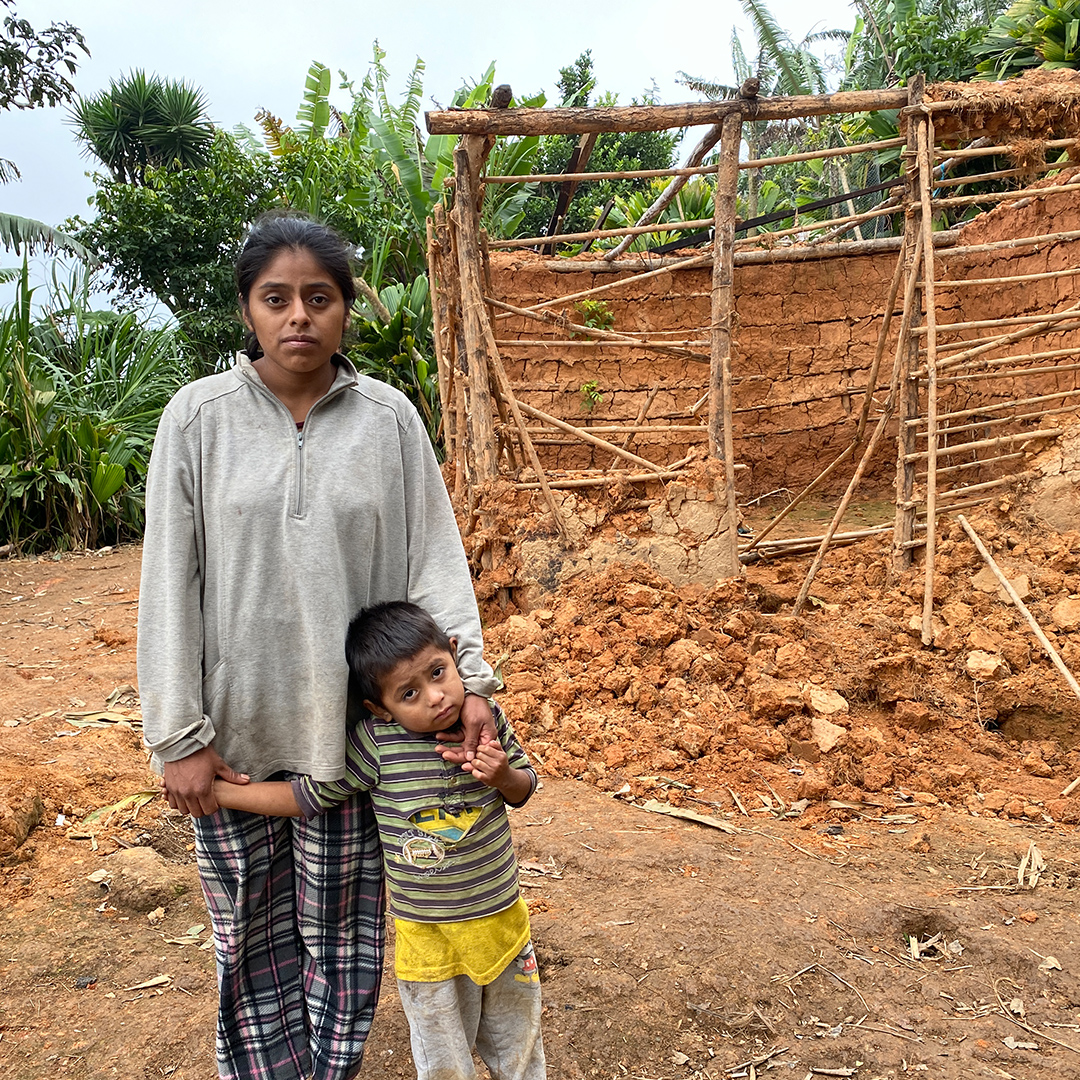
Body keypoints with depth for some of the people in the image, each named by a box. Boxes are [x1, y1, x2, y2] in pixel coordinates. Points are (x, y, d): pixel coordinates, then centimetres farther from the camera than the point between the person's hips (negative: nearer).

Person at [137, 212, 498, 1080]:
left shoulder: (389, 418, -2)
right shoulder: (199, 416, -4)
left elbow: (435, 556, -2)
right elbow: (171, 583, -4)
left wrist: (470, 676, -13)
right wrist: (178, 735, -5)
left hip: (352, 724, 0)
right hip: (234, 728, 0)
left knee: (342, 924, 13)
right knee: (254, 924, 15)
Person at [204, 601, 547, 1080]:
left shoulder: (485, 717, -11)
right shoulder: (375, 742, -19)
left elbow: (524, 787, 4)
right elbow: (306, 795, -7)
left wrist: (503, 776, -19)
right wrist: (213, 789, -6)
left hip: (502, 919, 2)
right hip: (427, 938, -2)